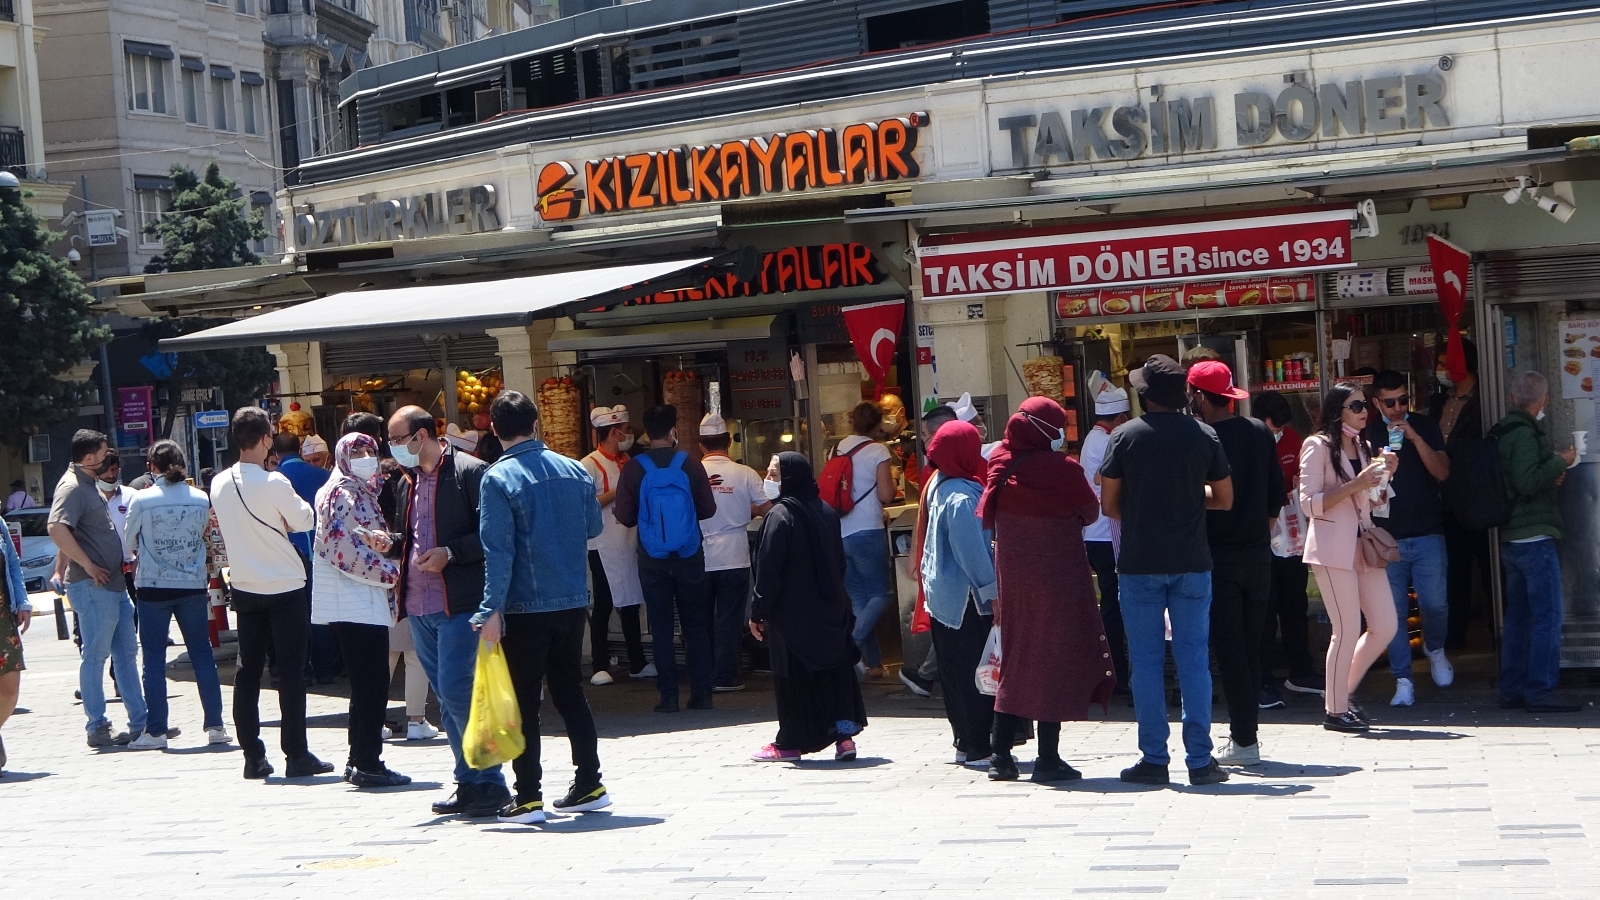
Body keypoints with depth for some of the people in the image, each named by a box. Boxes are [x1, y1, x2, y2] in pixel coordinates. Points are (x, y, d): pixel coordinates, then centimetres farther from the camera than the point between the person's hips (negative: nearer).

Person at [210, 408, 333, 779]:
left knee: (248, 669, 9)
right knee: (290, 671, 0)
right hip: (285, 587, -5)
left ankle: (253, 756, 11)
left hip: (245, 588, 5)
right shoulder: (274, 483, -17)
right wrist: (297, 507, 11)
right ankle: (296, 755, 2)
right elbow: (304, 521, -7)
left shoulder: (219, 483, 1)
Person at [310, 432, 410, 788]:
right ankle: (367, 764, -6)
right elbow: (345, 550, -18)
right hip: (353, 602, -10)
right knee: (371, 683, -9)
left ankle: (360, 762, 18)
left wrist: (381, 538, -4)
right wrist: (391, 572, -12)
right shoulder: (342, 494, -9)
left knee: (368, 684, 12)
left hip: (367, 601, 10)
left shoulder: (362, 493, 19)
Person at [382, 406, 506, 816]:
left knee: (456, 693, -11)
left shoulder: (469, 472, -8)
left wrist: (450, 553, -20)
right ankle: (470, 782, 19)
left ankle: (490, 783, -2)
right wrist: (391, 543, 6)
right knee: (446, 698, 11)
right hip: (419, 605, 8)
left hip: (459, 604, -8)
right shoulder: (408, 482, 16)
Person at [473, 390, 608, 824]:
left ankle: (528, 797, 2)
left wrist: (492, 610, -15)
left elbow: (498, 551, -16)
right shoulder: (574, 471, 3)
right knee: (570, 693, 15)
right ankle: (589, 785, 17)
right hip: (572, 602, 5)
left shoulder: (499, 478, -12)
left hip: (526, 609, -5)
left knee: (524, 702, 2)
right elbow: (594, 527, 15)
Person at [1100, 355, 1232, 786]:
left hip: (1139, 564, -1)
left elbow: (1108, 504, -2)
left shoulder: (1125, 436, -4)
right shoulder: (1203, 435, 1)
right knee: (1194, 659, 5)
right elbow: (1224, 499, 8)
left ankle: (1154, 759, 5)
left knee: (1146, 661, 4)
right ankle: (1200, 759, 4)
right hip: (1191, 562, 1)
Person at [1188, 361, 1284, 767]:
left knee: (1229, 648, -1)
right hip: (1258, 552, 6)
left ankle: (1244, 741, -1)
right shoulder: (1260, 433, 5)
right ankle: (1246, 731, 16)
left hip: (1219, 556, -6)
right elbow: (1277, 493, 10)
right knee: (1250, 645, 13)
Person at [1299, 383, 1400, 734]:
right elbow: (1309, 504, -12)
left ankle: (1342, 690, 19)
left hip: (1363, 544, 8)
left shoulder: (1363, 448, 18)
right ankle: (1336, 710, 4)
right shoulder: (1318, 447, -6)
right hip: (1332, 547, -8)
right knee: (1348, 631, -7)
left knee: (1385, 626, 3)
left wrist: (1383, 473, 6)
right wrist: (1354, 486, -19)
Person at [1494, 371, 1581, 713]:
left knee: (1518, 617, 13)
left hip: (1510, 540, 10)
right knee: (1547, 617, -7)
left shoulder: (1503, 432, 15)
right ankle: (1540, 691, -8)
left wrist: (1550, 476, 11)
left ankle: (1512, 690, 15)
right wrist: (1560, 461, -10)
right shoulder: (1525, 432, -14)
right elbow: (1528, 481, -22)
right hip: (1535, 537, -10)